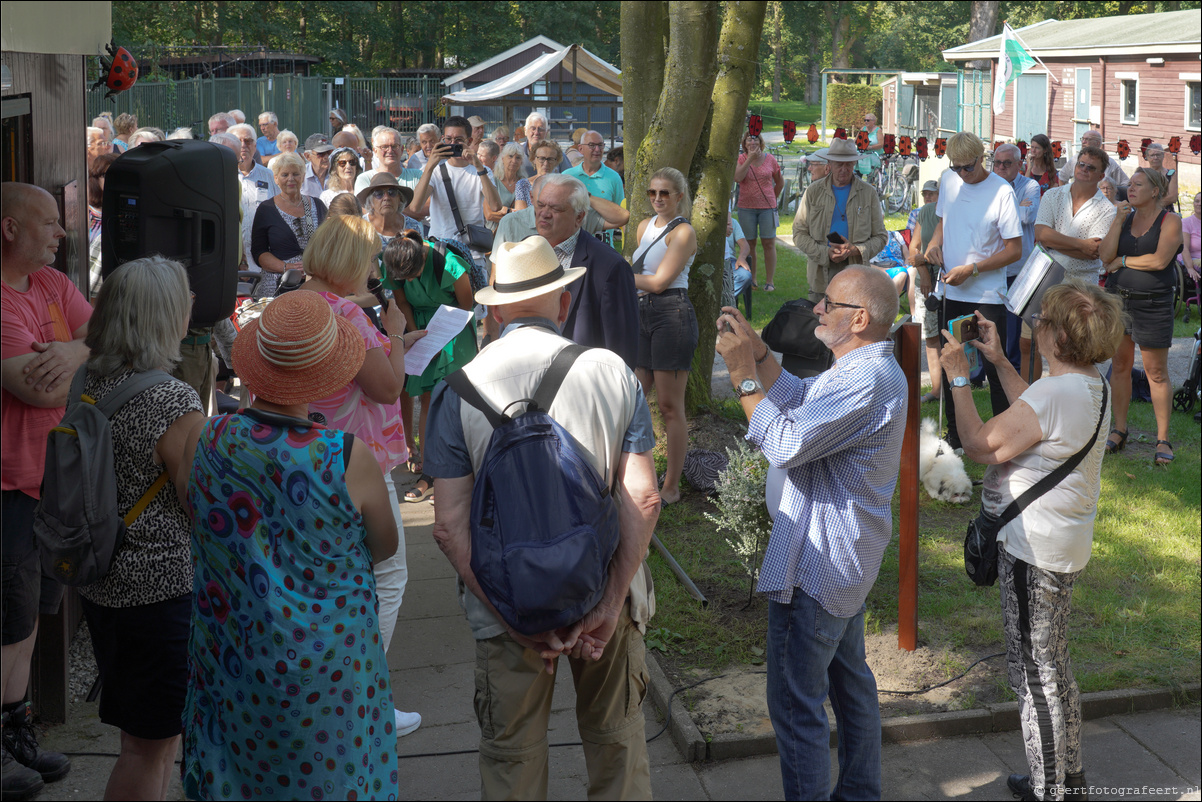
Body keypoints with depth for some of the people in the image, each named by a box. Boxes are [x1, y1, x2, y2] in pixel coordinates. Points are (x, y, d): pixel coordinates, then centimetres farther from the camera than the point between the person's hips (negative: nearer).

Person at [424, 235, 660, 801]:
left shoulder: (459, 389, -8)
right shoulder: (613, 373, -6)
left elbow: (450, 525, -13)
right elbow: (642, 500, -13)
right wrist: (609, 603, -12)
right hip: (605, 596, 1)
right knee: (617, 741, 21)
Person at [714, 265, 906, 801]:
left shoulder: (867, 381, -27)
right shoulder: (870, 370, 8)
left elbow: (785, 444, -27)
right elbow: (800, 399, 15)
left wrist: (744, 376, -19)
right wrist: (758, 353, 3)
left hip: (819, 567, -12)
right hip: (848, 557, 12)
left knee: (795, 703, -3)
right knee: (849, 678, 23)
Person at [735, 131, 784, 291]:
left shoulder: (770, 159, 4)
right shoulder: (741, 158, 2)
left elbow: (780, 183, 15)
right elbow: (737, 178, -16)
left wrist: (771, 198, 13)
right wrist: (750, 159, -15)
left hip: (767, 207, 0)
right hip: (746, 208, 0)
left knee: (769, 243, -4)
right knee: (749, 243, 2)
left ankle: (769, 281, 2)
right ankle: (751, 280, 12)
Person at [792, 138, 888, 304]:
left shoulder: (868, 193, 9)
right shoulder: (813, 191, 9)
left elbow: (880, 237, 8)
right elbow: (799, 233, 5)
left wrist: (856, 250, -12)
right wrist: (825, 253, -11)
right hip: (821, 276, 0)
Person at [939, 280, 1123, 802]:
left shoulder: (1055, 393, -27)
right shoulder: (1091, 386, 4)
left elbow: (979, 445, -22)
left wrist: (958, 376, -14)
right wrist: (998, 362, 17)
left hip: (1034, 552, -10)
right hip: (1064, 547, 10)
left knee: (1034, 671, 2)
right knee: (1052, 665, 23)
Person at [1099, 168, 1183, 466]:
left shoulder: (1170, 220, -5)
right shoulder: (1124, 216, 10)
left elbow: (1160, 260, -18)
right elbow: (1105, 256, -2)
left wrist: (1122, 260, -7)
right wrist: (1118, 220, -8)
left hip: (1153, 304, -5)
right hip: (1118, 298, 5)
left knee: (1156, 373, -1)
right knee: (1120, 365, 9)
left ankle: (1163, 439, 5)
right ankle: (1119, 431, 19)